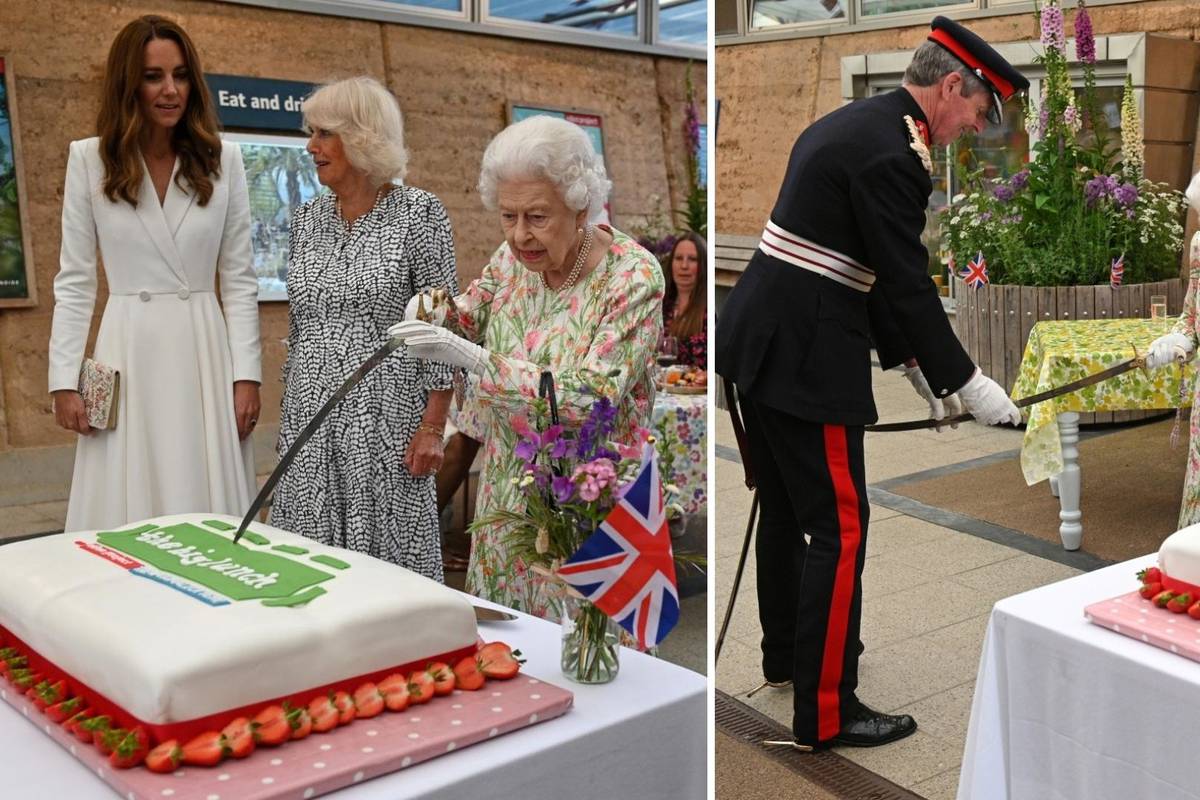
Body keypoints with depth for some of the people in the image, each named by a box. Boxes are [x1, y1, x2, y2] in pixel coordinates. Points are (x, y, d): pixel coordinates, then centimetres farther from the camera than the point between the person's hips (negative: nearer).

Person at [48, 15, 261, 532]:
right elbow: (74, 280, 3)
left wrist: (247, 373, -2)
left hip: (205, 352, 1)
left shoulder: (222, 161, 3)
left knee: (211, 521, 4)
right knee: (128, 518, 3)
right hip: (129, 353, -1)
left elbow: (239, 279, 4)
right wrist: (64, 379, -3)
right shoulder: (90, 159, 1)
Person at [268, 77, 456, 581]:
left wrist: (433, 425, -12)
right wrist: (289, 412, 16)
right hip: (310, 417, 5)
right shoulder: (306, 219, 11)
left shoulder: (419, 213, -6)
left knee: (387, 553, 0)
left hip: (386, 418, -5)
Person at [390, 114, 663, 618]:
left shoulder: (633, 279, -20)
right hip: (507, 480, 5)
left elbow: (592, 400, -26)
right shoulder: (515, 255, -3)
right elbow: (470, 315, 13)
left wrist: (476, 360, -32)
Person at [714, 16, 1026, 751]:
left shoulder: (853, 124, 15)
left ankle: (787, 651, 40)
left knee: (786, 509, 22)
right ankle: (826, 711, 8)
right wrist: (966, 382, -6)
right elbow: (908, 287, -16)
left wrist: (909, 362, 19)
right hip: (802, 356, -10)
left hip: (763, 338, 10)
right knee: (840, 528, -1)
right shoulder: (891, 153, -16)